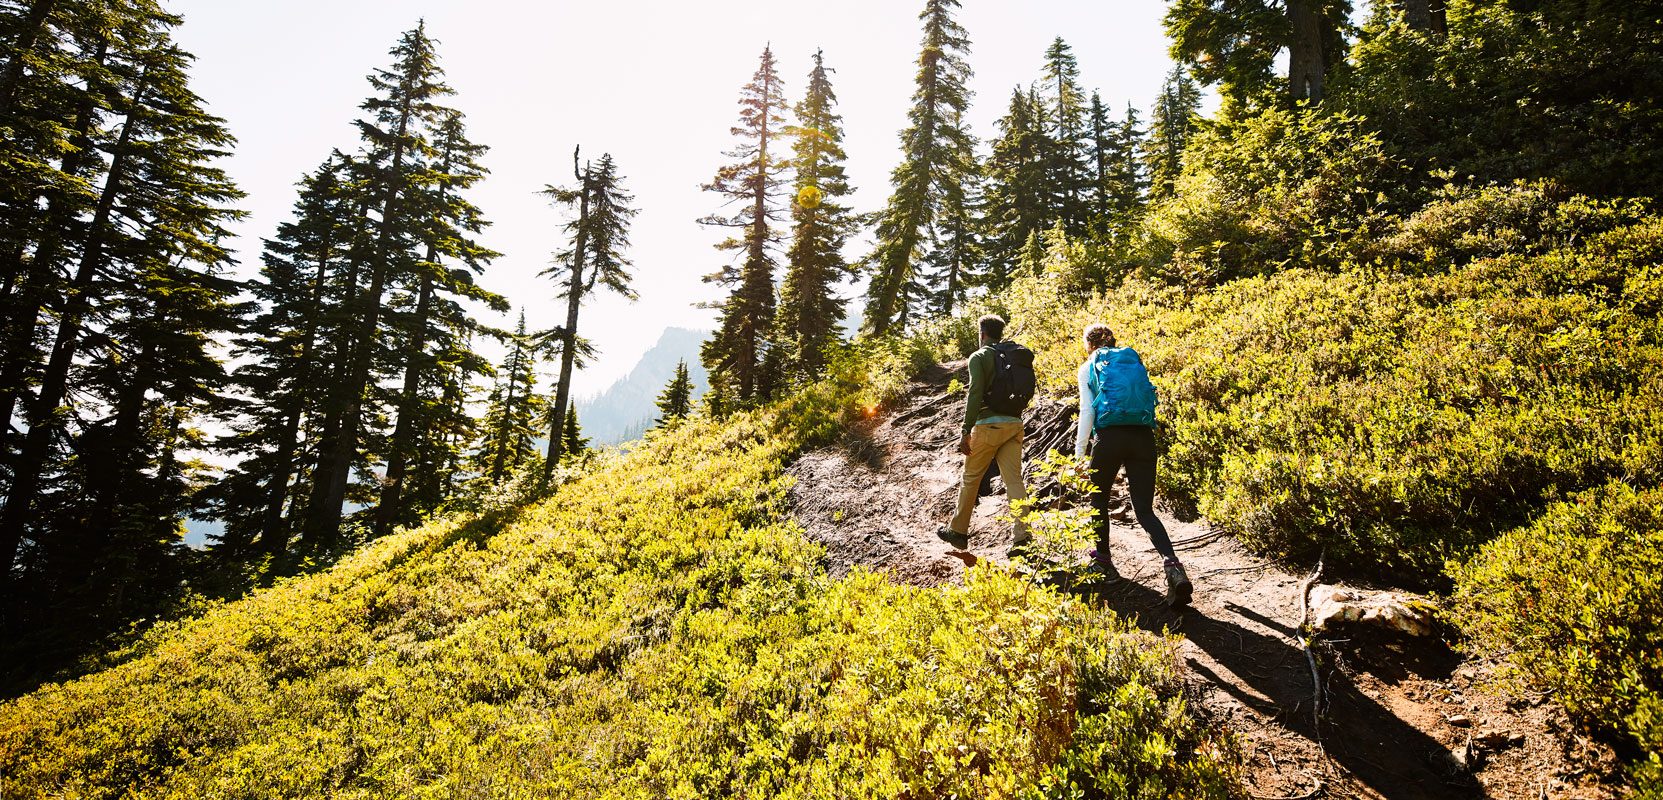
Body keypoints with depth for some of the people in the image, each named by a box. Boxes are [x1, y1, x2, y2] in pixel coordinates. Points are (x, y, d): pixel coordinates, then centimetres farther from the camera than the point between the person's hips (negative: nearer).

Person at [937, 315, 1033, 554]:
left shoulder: (980, 357, -6)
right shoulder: (1020, 356, 13)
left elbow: (975, 395, -15)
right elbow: (1028, 392, 11)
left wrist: (966, 431, -15)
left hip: (989, 424, -5)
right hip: (1014, 424, 5)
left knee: (970, 478, 8)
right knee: (1014, 479, 3)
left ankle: (958, 532, 19)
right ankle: (1022, 536, -4)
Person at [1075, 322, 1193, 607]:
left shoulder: (1089, 368, 8)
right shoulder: (1134, 361, 20)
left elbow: (1087, 411, 1)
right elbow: (1147, 399, 18)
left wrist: (1079, 452, 3)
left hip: (1110, 437, -3)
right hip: (1144, 437, 3)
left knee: (1098, 499, 21)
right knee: (1145, 510, 4)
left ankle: (1102, 561, 27)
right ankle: (1172, 564, -20)